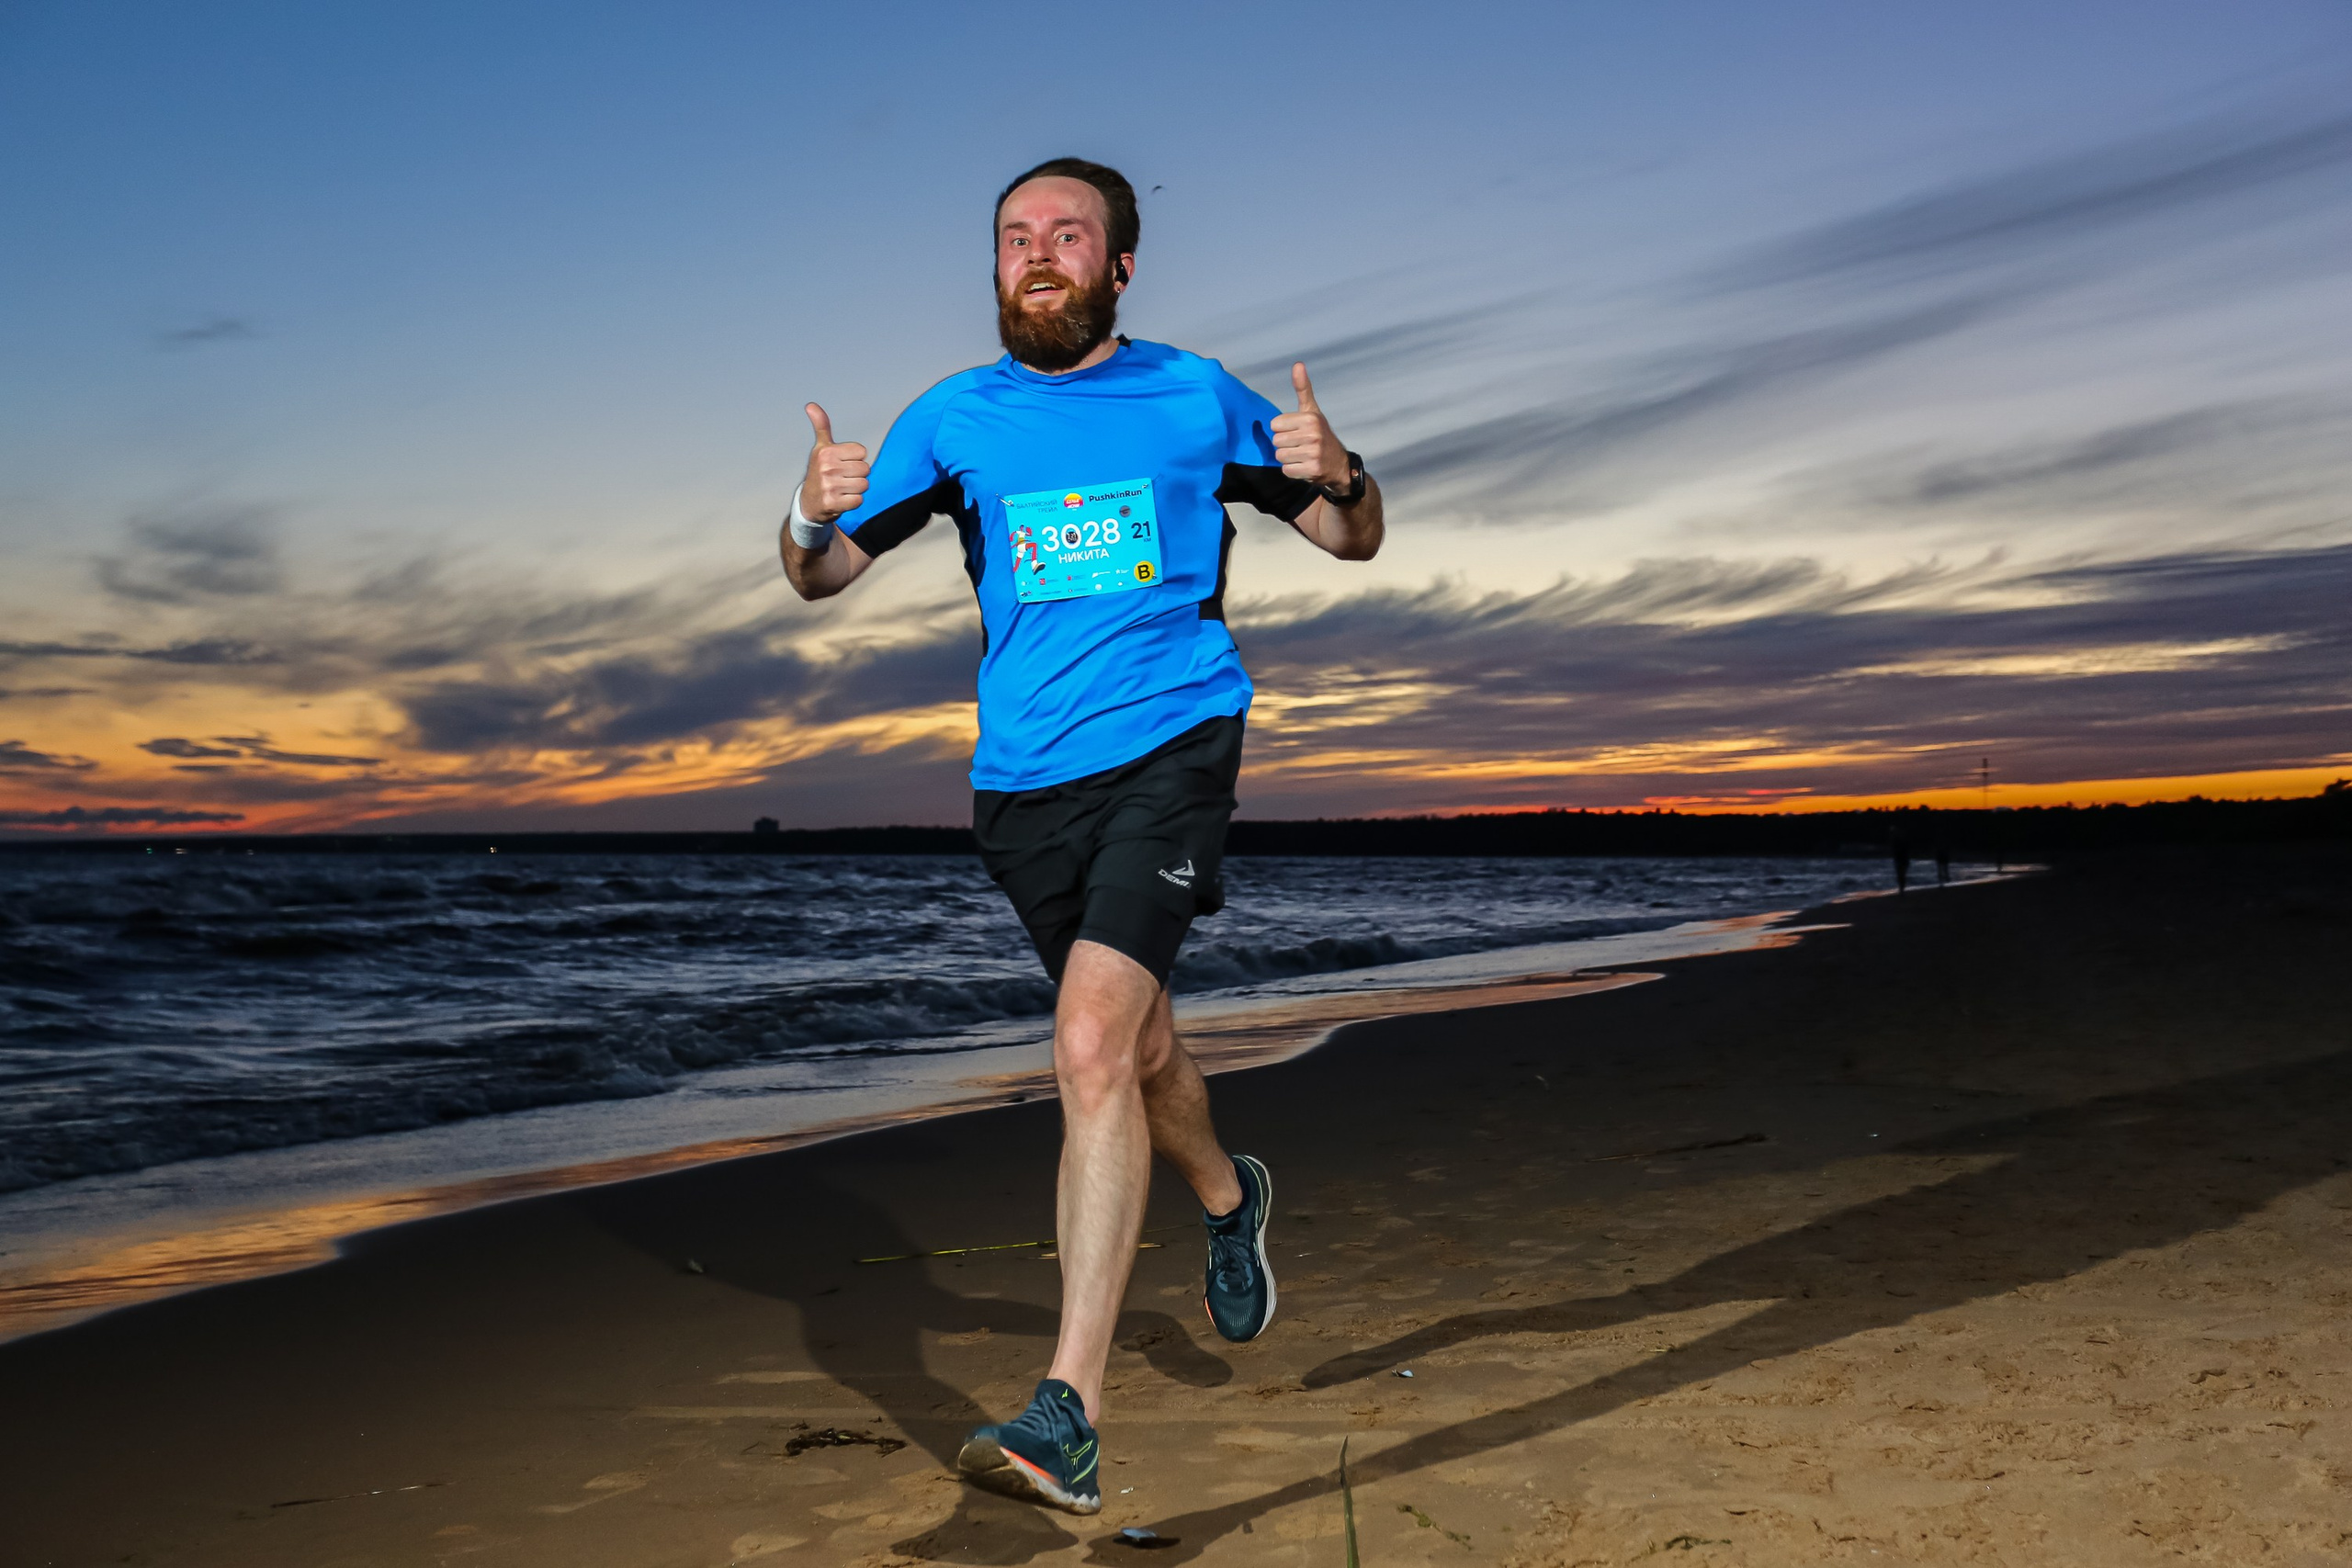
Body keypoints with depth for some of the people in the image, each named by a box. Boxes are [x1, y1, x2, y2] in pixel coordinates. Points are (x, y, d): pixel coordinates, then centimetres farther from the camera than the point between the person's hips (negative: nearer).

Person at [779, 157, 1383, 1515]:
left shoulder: (1195, 397, 6)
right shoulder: (954, 420, 10)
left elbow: (1355, 540, 12)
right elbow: (821, 579, 10)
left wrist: (1335, 469, -11)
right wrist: (814, 510, -14)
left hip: (1172, 745, -4)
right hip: (1024, 780, 4)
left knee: (1095, 1044, -21)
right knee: (1134, 1047, 18)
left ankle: (1070, 1419, -20)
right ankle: (1228, 1198, 52)